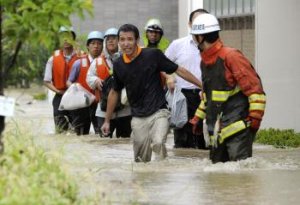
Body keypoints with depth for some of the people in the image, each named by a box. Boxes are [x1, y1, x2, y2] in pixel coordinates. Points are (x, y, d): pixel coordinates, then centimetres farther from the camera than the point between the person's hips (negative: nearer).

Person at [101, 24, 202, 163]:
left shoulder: (153, 55, -7)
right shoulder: (118, 65, 5)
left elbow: (179, 70, -1)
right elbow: (114, 92, 19)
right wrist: (107, 121, 22)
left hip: (158, 112, -4)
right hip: (138, 118, 4)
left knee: (158, 143, -29)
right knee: (141, 161, 4)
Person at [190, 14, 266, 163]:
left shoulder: (230, 56, -12)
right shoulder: (205, 62, 16)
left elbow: (254, 87, -14)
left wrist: (255, 117, -17)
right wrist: (198, 117, 28)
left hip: (238, 128, -9)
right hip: (216, 131, 9)